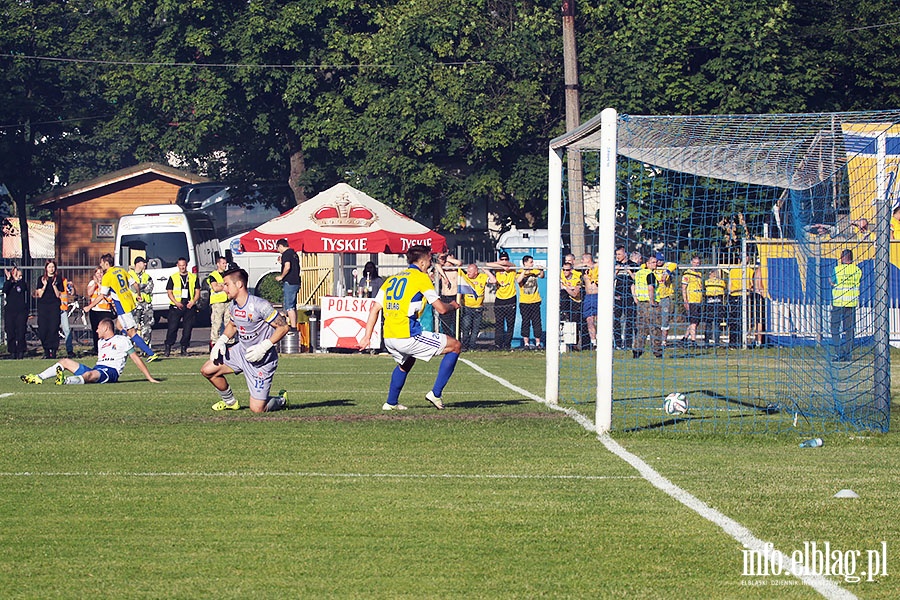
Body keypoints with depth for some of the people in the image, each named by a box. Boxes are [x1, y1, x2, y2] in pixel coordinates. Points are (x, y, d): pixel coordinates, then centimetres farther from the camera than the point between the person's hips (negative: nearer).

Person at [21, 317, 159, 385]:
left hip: (110, 372, -9)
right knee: (65, 361, 6)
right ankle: (38, 378, -8)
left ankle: (66, 381, -70)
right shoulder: (101, 342, 29)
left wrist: (150, 378, -1)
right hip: (97, 370, 9)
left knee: (90, 374, -41)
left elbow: (136, 360, 2)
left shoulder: (122, 341, 5)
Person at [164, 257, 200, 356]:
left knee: (188, 328, -1)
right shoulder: (173, 277, 8)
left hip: (189, 307, 2)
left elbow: (197, 292, 12)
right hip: (176, 307, -1)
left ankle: (184, 348, 8)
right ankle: (168, 347, 0)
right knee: (172, 327, -8)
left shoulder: (193, 277, 12)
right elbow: (169, 292, 4)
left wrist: (193, 302, -6)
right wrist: (176, 303, -11)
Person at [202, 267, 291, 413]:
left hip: (262, 360, -7)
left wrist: (264, 347, -26)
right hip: (242, 351, 7)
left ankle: (281, 400, 25)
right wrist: (221, 341, 3)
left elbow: (284, 327, -21)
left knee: (257, 409, -9)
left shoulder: (260, 306, -25)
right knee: (207, 370, 2)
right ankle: (230, 401, 25)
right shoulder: (233, 306, 0)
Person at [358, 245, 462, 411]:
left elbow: (375, 309, 15)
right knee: (455, 346, 4)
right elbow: (441, 309, -2)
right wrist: (453, 306, 19)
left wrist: (367, 336, 17)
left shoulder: (391, 279, 18)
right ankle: (436, 393, 1)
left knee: (405, 363, 39)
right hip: (408, 336, -8)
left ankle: (391, 402, 39)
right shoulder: (421, 278, -1)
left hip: (388, 338, 8)